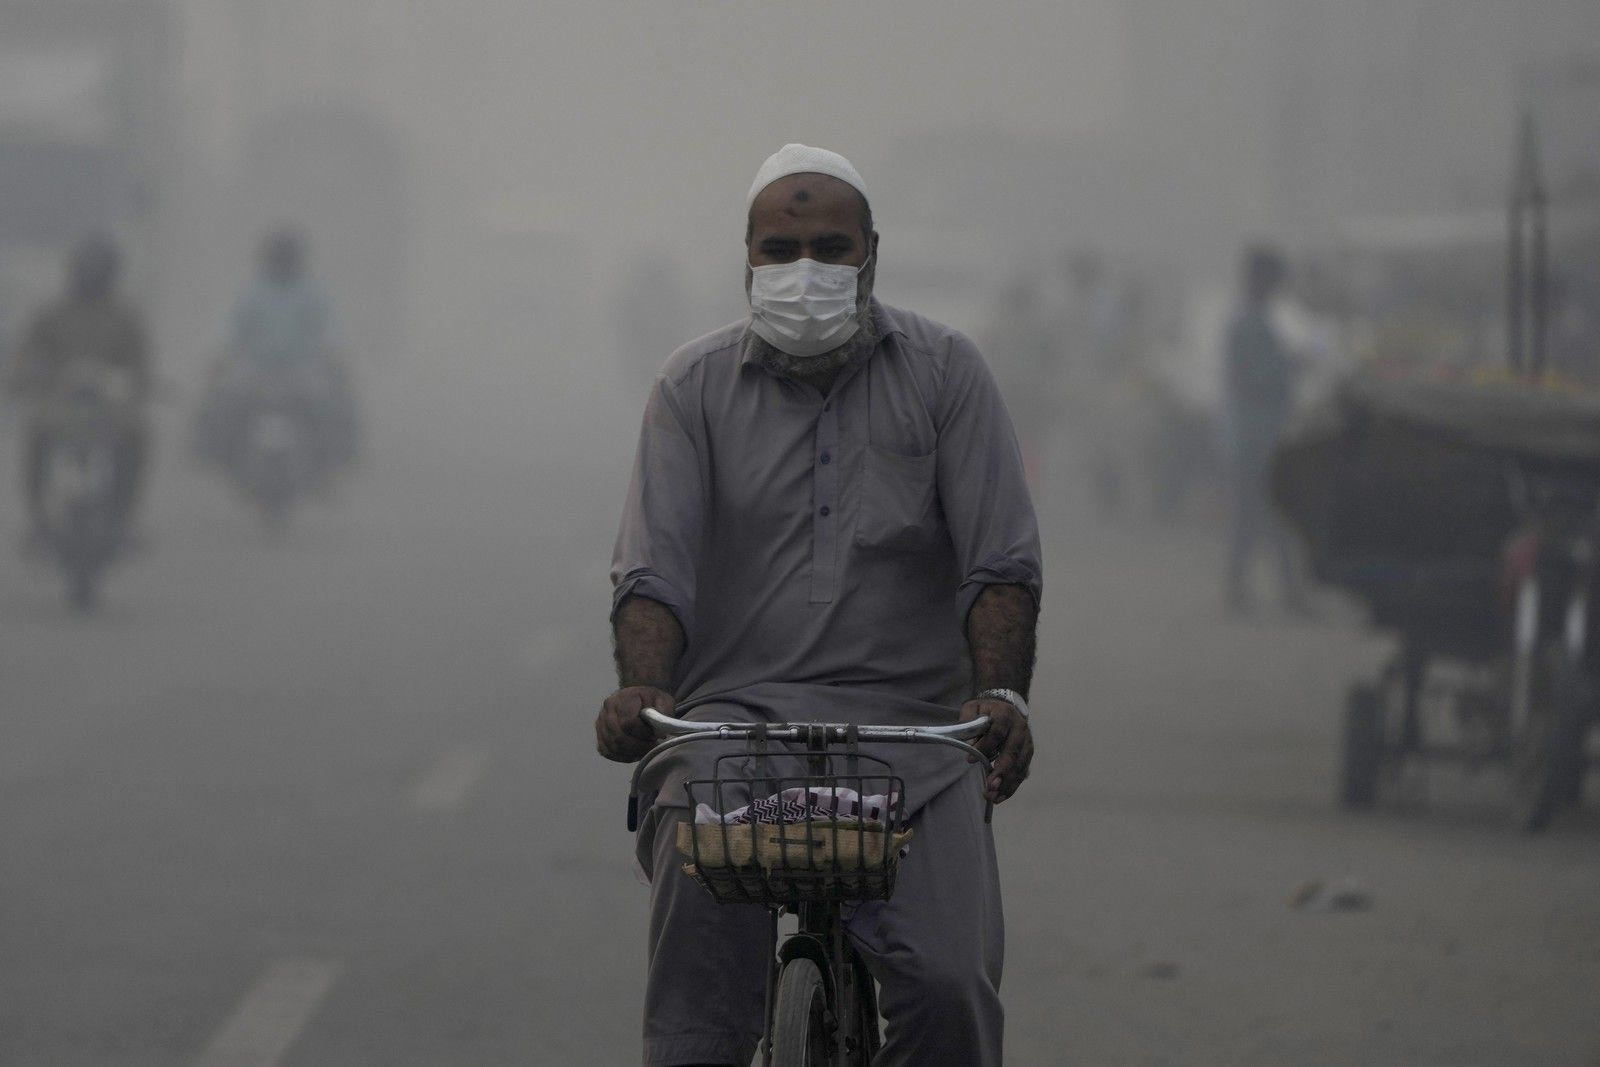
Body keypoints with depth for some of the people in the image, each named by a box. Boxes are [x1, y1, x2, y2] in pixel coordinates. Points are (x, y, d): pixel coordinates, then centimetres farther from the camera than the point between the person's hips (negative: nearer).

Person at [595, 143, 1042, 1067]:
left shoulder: (944, 373, 9)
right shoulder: (695, 389, 10)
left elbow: (1003, 564, 2)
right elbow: (655, 568, 1)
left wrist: (1002, 694, -16)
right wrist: (642, 688, -19)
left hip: (911, 723, -1)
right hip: (735, 714, 1)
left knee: (949, 988, -21)